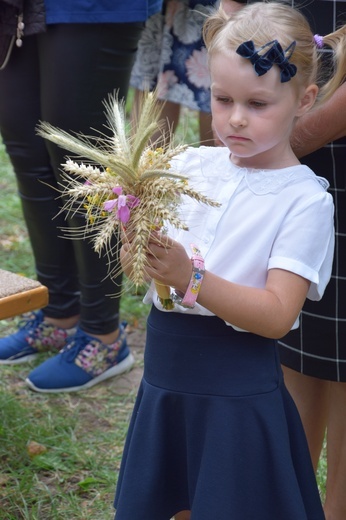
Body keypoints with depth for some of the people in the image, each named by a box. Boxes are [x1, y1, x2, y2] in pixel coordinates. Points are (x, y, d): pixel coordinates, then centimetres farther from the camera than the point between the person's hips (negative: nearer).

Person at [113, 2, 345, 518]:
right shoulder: (191, 165, 2)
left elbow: (277, 315, -19)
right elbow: (135, 268, 3)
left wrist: (191, 278, -30)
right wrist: (136, 245, -19)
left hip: (237, 393, -4)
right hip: (164, 376, 5)